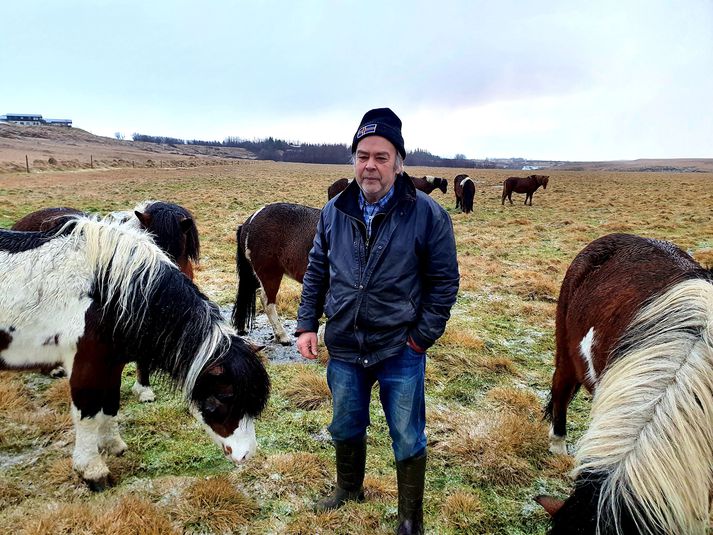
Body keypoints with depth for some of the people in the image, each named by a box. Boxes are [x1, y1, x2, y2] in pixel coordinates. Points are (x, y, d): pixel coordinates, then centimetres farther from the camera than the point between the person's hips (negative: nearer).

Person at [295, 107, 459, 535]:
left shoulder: (428, 214, -12)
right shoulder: (334, 211, 0)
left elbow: (445, 281, -8)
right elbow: (316, 272, 8)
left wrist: (422, 337, -11)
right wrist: (307, 325, 2)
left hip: (401, 352, -4)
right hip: (344, 349, 4)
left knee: (408, 441, 10)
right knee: (346, 428, 23)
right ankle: (349, 489, 51)